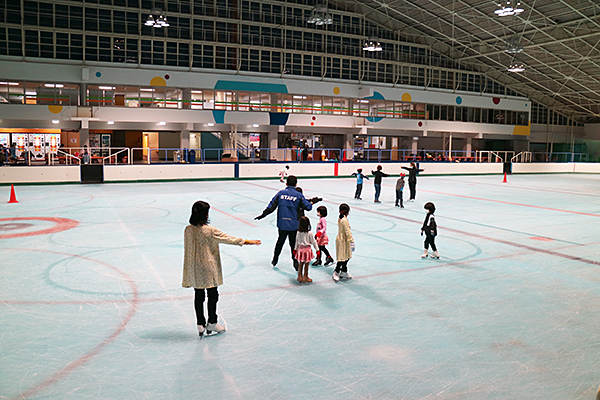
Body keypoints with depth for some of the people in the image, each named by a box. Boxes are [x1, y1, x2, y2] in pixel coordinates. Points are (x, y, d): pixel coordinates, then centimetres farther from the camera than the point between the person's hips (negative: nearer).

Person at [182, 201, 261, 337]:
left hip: (194, 269, 5)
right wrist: (247, 242, 0)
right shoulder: (210, 231, -19)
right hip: (209, 269, -5)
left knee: (198, 296, 13)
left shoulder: (188, 230, -4)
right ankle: (212, 323, 23)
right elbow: (227, 238, -11)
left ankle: (200, 325, 21)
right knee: (212, 295, 11)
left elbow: (187, 249, 6)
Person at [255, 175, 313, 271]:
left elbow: (271, 206, -3)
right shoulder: (298, 195, -5)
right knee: (294, 243, 9)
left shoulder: (280, 193, -1)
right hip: (294, 225, -2)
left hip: (282, 224, 2)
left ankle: (275, 259, 30)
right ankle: (295, 261, 8)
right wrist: (312, 202, 20)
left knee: (280, 241, 20)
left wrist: (262, 215, 5)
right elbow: (308, 207, -1)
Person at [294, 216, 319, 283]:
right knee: (306, 264, 9)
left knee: (301, 263, 16)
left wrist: (295, 249, 19)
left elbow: (297, 241, 6)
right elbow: (314, 242, -10)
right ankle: (305, 277, 18)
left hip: (300, 249, 4)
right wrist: (317, 249, -1)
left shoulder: (298, 232, -6)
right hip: (307, 249, -4)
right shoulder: (309, 233, -17)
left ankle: (300, 277, 22)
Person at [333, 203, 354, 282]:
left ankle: (344, 273, 26)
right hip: (343, 241, -10)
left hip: (340, 239, 10)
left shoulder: (340, 219, 7)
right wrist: (351, 242, -21)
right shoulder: (344, 220, -22)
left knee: (346, 258, 17)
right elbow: (348, 232, -23)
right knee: (343, 258, -3)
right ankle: (336, 273, 3)